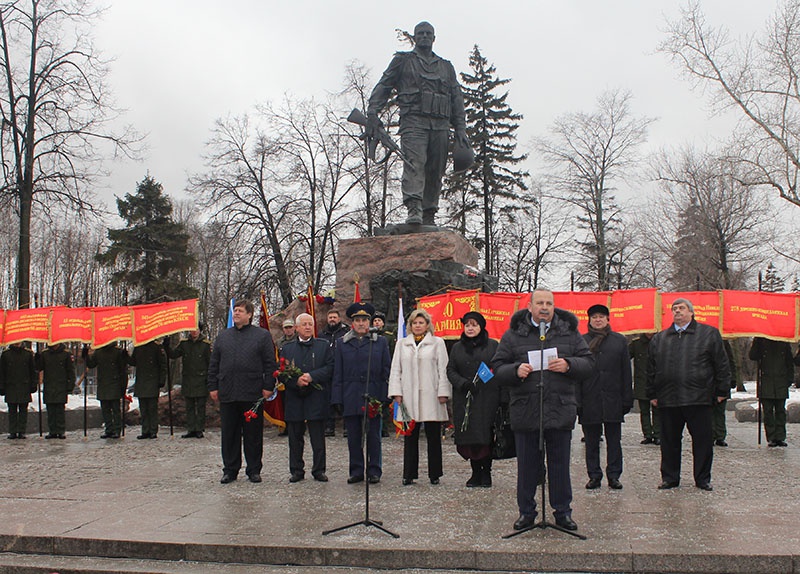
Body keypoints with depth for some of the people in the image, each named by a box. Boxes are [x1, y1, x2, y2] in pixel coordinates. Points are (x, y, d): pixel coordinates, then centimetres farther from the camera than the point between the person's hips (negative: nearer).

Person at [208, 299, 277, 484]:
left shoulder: (262, 335, 4)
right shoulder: (222, 336, 14)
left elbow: (270, 364, 0)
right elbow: (213, 364, 14)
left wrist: (268, 386, -7)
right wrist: (213, 387, 7)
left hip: (253, 394, -3)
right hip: (227, 394, 3)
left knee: (253, 434, 4)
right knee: (229, 434, 8)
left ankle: (254, 470, 15)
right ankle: (230, 470, 19)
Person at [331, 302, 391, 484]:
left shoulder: (380, 342, 6)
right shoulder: (342, 344, 9)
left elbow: (386, 371, 5)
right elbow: (338, 374, 7)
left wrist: (384, 397, -3)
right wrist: (338, 399, 0)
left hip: (373, 397, -1)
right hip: (350, 399, 1)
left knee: (373, 436, 4)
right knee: (353, 438, 7)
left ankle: (374, 471, 15)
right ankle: (356, 471, 18)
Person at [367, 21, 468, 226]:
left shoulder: (446, 67, 27)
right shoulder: (403, 60, 18)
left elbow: (457, 99, 22)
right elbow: (383, 87, 10)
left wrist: (461, 129, 12)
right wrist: (372, 113, -5)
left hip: (441, 124, 4)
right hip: (413, 121, -4)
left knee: (435, 172, -1)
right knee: (414, 163, -22)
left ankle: (429, 215, 1)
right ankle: (414, 209, -34)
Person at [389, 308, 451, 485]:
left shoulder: (437, 343, 6)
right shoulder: (402, 343, 13)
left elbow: (443, 370, 3)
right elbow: (396, 370, 12)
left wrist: (443, 392, -5)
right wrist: (396, 392, 2)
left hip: (431, 397, -2)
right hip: (409, 397, 2)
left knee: (433, 436, 3)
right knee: (410, 437, 4)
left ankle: (434, 474, 12)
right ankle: (409, 474, 11)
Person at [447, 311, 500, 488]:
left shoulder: (493, 345, 7)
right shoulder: (457, 347, 15)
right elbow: (450, 370, 10)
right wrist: (463, 383, -9)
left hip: (487, 399, -2)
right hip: (464, 399, 2)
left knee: (486, 436, -5)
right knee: (469, 437, 1)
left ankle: (486, 472, 6)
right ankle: (476, 472, 9)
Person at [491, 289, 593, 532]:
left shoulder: (569, 332, 8)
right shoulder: (513, 334, 4)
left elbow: (588, 363, 6)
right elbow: (498, 368, 3)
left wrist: (568, 365, -13)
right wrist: (516, 371, -17)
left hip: (560, 411, 1)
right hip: (525, 410, -1)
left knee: (560, 464, 9)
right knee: (527, 465, 8)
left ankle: (563, 512, 23)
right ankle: (526, 512, 22)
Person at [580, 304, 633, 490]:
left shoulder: (619, 341, 9)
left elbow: (626, 372, 8)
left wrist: (627, 399, 2)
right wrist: (577, 400, -4)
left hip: (613, 399, 1)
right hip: (589, 401, -1)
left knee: (614, 440, 6)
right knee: (591, 441, 6)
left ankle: (614, 475, 14)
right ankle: (594, 476, 15)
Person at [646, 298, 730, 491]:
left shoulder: (709, 334, 6)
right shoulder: (659, 339, 14)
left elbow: (722, 365, 4)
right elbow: (651, 369, 16)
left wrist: (721, 391, 0)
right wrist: (652, 394, 10)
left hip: (699, 398, -2)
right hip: (667, 400, 3)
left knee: (703, 440, 3)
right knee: (669, 441, 7)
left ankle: (703, 479, 16)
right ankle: (669, 477, 19)